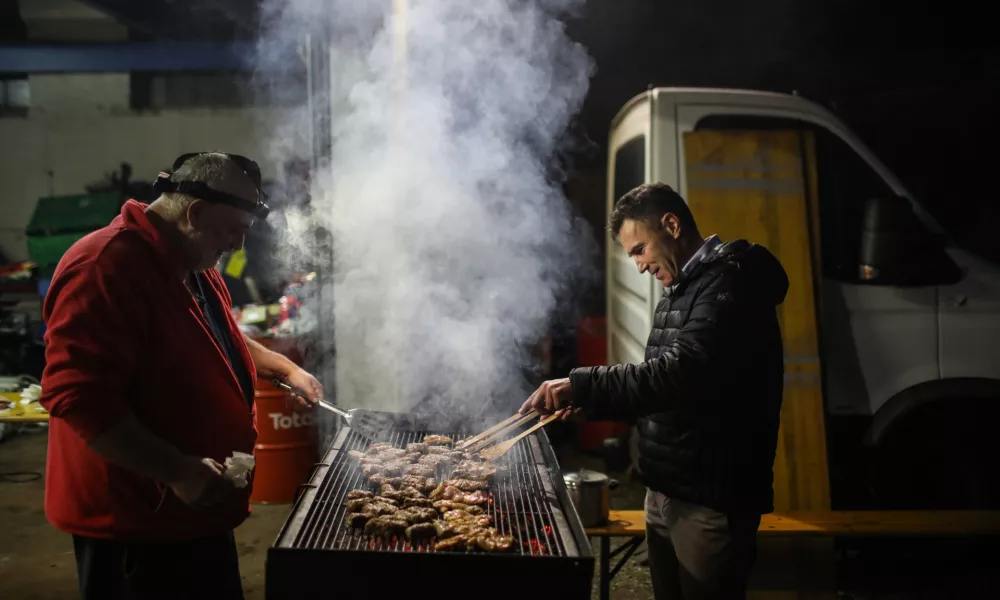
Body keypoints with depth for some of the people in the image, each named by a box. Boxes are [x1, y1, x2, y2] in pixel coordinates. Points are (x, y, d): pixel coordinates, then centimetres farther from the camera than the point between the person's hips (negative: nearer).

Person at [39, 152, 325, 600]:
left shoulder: (193, 265, 9)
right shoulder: (105, 267, -24)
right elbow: (77, 396, -31)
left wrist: (285, 369, 17)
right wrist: (177, 471, -31)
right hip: (133, 519, -10)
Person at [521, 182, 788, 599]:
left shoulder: (728, 283, -16)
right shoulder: (679, 291, 16)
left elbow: (681, 373, -31)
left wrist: (581, 385, -28)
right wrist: (590, 403, 5)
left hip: (712, 497, -9)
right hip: (665, 489, 9)